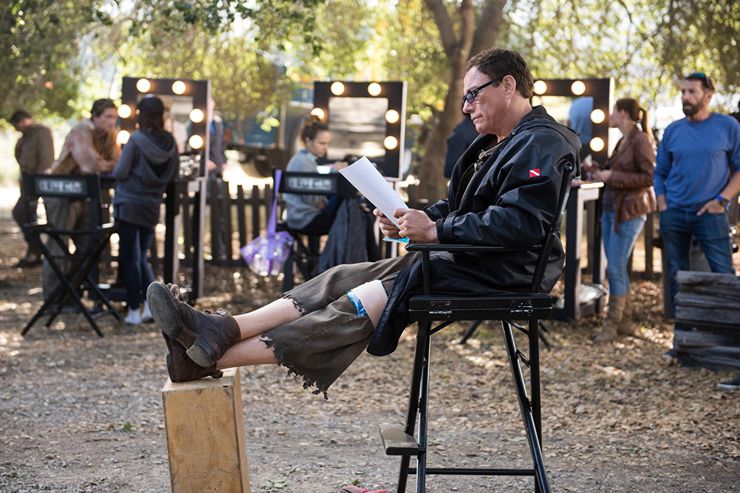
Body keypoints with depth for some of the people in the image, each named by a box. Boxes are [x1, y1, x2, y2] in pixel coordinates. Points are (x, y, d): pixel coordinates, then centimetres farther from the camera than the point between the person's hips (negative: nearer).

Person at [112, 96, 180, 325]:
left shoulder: (136, 140, -15)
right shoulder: (170, 142, -1)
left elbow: (119, 173, -14)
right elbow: (173, 174, 8)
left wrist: (115, 169, 9)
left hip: (129, 205, -5)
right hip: (152, 208, 5)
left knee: (130, 259, 3)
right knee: (141, 257, 18)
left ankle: (134, 310, 4)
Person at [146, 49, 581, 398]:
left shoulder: (540, 145, -12)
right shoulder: (498, 145, 22)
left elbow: (519, 223, -26)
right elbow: (455, 209, 25)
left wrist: (436, 230, -23)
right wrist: (413, 221, 4)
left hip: (495, 273, -10)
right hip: (456, 259, 11)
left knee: (360, 307, -20)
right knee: (340, 280, -4)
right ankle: (223, 330, -17)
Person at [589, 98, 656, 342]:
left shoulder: (641, 140, -12)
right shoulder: (623, 142, 15)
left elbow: (649, 177, -18)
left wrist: (612, 176, -17)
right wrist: (602, 172, 11)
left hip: (629, 211, -9)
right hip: (611, 208, 9)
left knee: (615, 268, -8)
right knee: (616, 267, 8)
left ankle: (612, 323, 0)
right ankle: (625, 321, 14)